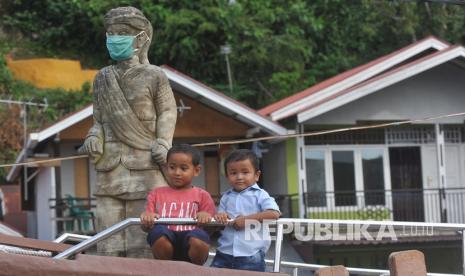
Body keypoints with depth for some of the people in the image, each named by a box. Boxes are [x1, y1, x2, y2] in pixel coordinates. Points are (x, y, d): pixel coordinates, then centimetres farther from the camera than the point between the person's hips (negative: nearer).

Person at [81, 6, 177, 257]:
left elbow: (167, 112, 8)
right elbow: (99, 119, 17)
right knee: (109, 245, 2)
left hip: (145, 170, -4)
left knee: (142, 243, -5)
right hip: (110, 170, 4)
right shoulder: (102, 78, 12)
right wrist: (93, 138, -2)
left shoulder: (154, 77, 1)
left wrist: (163, 143, -7)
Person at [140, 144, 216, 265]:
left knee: (200, 236, -35)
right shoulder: (156, 194, 20)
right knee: (158, 231, -34)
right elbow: (146, 227, 15)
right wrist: (147, 219, -10)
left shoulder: (202, 195, 16)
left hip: (190, 246, -1)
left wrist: (206, 216, -12)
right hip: (166, 241, 1)